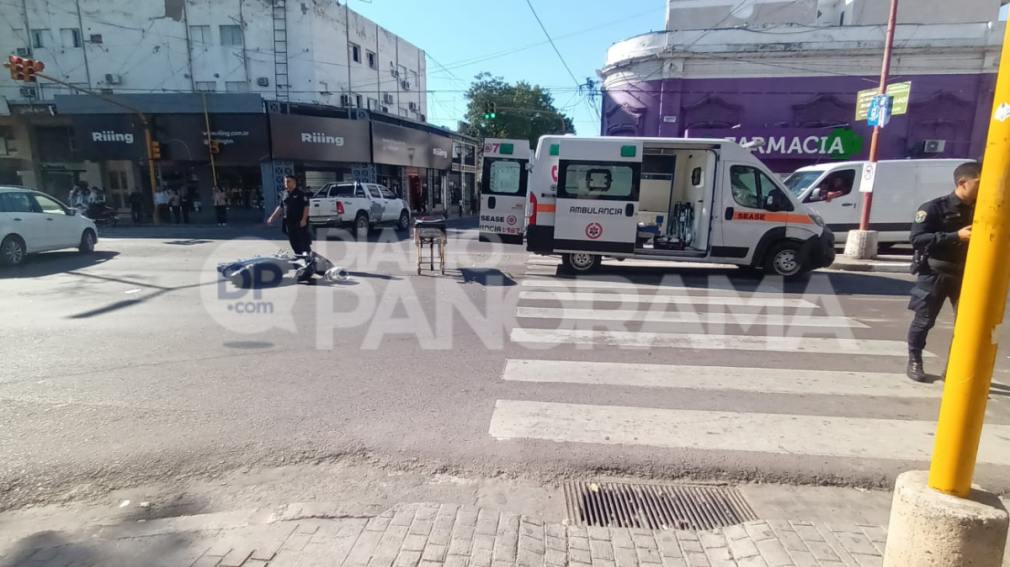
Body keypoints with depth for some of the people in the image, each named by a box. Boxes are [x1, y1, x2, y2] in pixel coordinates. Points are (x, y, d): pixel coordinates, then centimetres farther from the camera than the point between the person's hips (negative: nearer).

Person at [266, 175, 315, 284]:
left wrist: (304, 219, -21)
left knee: (304, 243, -10)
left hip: (300, 224, -7)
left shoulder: (301, 194, -5)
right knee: (294, 244, 12)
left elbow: (306, 207, -12)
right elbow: (280, 207, 24)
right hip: (289, 224, 7)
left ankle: (310, 265, -10)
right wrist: (272, 217, 20)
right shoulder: (285, 194, 16)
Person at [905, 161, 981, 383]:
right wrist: (956, 236, -24)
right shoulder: (934, 207, -10)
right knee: (924, 321, 4)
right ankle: (914, 362, 21)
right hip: (935, 274, -5)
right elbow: (917, 238, -19)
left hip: (965, 274, 5)